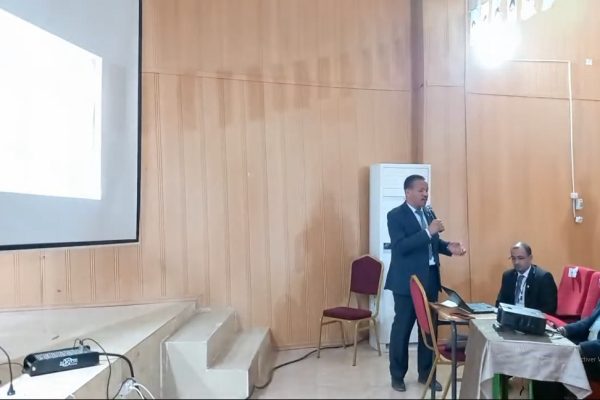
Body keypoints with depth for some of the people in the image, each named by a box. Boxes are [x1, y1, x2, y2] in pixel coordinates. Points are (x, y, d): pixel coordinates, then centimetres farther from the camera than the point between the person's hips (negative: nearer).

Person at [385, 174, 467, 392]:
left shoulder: (429, 212, 10)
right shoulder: (395, 215, -11)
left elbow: (432, 243, 17)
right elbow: (401, 247, -23)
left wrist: (448, 247, -3)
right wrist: (428, 231, -26)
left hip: (430, 279, 7)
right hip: (407, 281, -6)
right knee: (402, 328, 6)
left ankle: (426, 373, 27)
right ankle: (397, 375, 21)